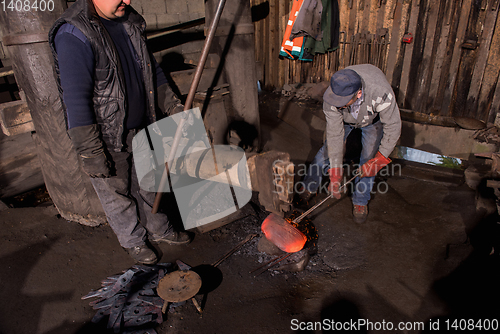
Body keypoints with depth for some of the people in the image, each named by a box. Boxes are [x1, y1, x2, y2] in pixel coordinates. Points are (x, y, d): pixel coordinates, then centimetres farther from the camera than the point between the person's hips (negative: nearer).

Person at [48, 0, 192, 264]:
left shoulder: (128, 22, 4)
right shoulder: (73, 35, -21)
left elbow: (151, 68, 15)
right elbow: (75, 99, -24)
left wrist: (172, 105, 12)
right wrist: (90, 153, -25)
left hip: (141, 128, 7)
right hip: (106, 137, -7)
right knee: (116, 194, 12)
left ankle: (158, 229, 42)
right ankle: (134, 241, 35)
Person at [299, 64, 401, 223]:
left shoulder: (381, 93, -45)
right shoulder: (331, 98, -39)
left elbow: (393, 128, -32)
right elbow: (335, 134, -34)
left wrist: (378, 160, -31)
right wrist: (335, 174, -33)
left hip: (373, 120, -1)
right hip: (344, 119, 1)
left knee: (369, 160, -7)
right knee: (327, 150, -2)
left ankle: (360, 201, 13)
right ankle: (308, 188, 18)